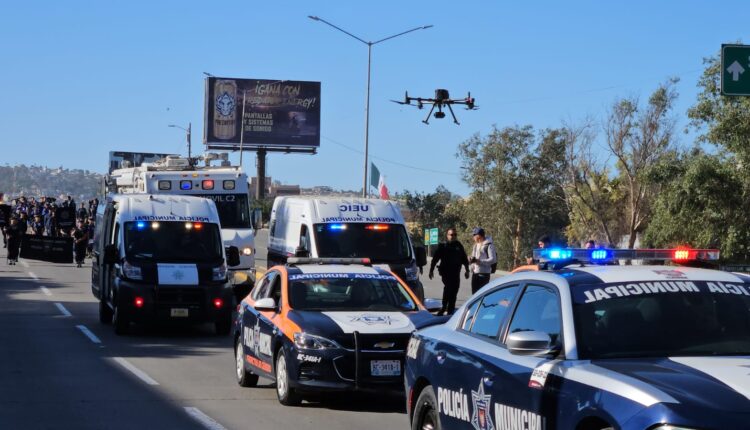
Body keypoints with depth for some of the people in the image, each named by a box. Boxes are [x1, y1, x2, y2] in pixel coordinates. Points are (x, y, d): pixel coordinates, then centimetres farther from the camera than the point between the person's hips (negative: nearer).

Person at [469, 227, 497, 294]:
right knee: (475, 293, 10)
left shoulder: (488, 245, -10)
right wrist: (471, 260, 1)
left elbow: (493, 259, -15)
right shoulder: (476, 245, 16)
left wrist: (480, 261, -23)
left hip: (483, 273, -8)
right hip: (475, 273, 8)